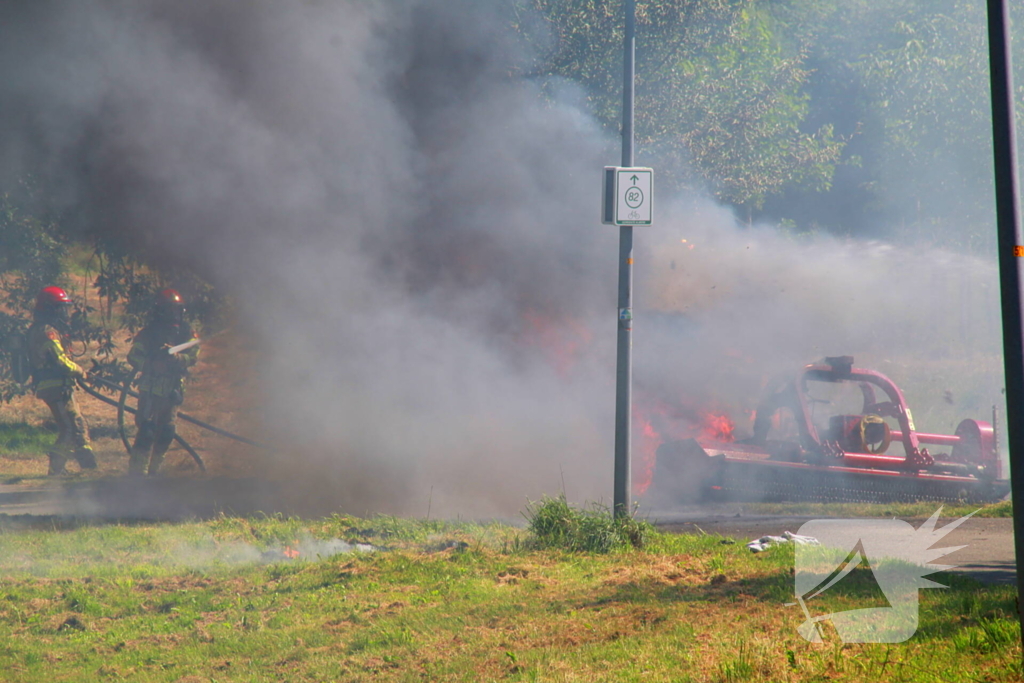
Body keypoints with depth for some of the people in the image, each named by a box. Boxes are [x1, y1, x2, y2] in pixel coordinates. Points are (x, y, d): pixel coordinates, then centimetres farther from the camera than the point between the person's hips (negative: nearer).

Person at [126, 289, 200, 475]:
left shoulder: (186, 332, 6)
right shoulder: (150, 332, -4)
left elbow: (193, 356, -4)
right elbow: (134, 357, -8)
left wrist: (176, 357, -23)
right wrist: (154, 365, -22)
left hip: (173, 390, 5)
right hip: (151, 390, -5)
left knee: (166, 432, 9)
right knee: (147, 431, -12)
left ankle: (153, 470, 23)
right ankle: (136, 472, -9)